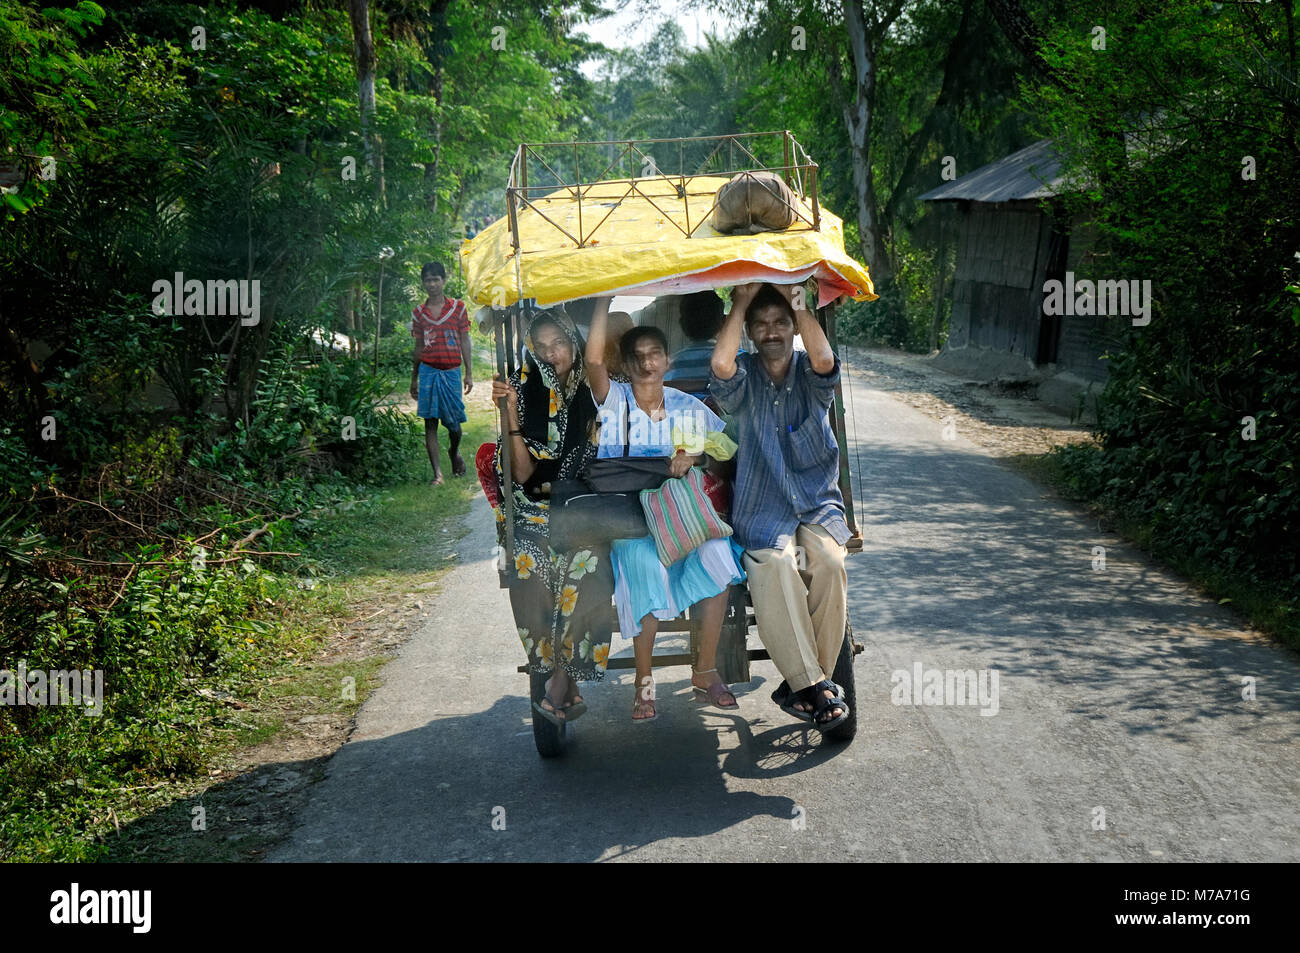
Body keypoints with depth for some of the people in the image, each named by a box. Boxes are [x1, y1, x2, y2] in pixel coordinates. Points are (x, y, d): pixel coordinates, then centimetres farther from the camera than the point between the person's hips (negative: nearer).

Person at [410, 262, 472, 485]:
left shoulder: (458, 307, 4)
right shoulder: (419, 312, 8)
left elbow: (464, 341, 5)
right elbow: (418, 347, 14)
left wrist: (469, 373, 0)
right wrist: (414, 379, 16)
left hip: (451, 371, -1)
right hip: (428, 371, 1)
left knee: (453, 421, 4)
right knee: (430, 423, -5)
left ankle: (454, 452, 37)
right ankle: (437, 473, -5)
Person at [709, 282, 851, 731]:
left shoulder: (810, 375, 7)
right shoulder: (744, 377, 5)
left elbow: (823, 360, -19)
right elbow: (722, 364, -20)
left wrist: (795, 298, -12)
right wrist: (742, 300, -9)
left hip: (817, 501, 1)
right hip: (761, 508, -1)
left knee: (828, 561, -29)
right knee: (776, 562, -32)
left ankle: (802, 684, -18)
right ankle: (813, 686, -27)